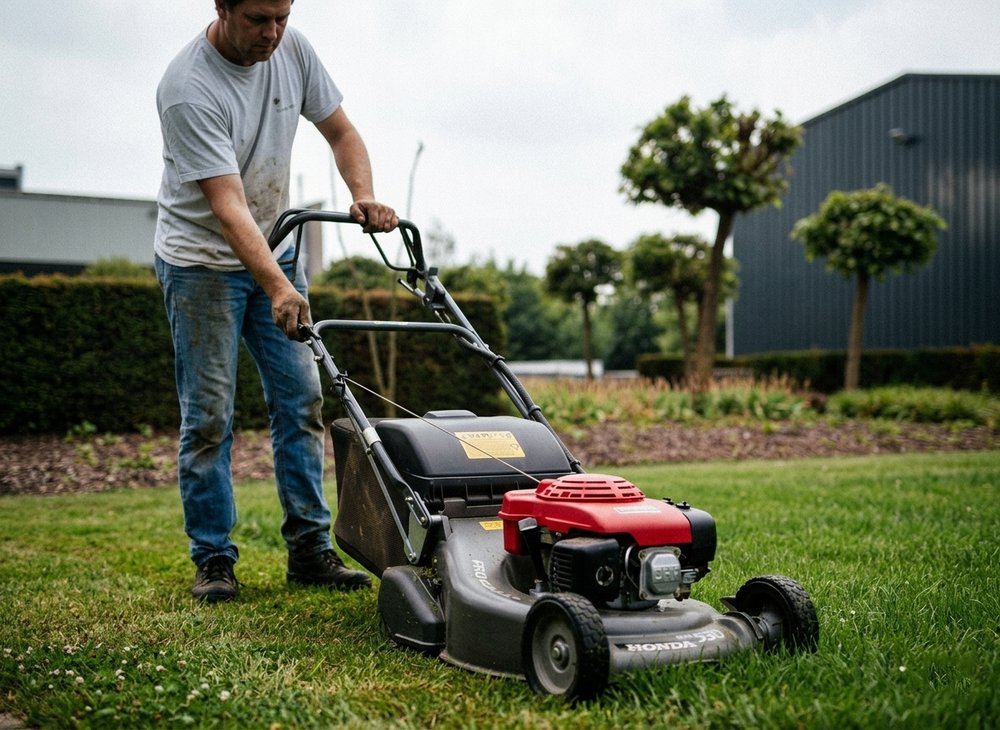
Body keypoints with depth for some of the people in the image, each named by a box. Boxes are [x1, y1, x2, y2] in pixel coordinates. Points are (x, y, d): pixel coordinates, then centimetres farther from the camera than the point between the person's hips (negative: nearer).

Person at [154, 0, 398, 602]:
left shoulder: (293, 48, -6)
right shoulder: (189, 89, -25)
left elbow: (340, 130, 5)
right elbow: (227, 206, -33)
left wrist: (365, 197, -14)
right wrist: (278, 288, -44)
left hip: (274, 250, 6)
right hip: (202, 262, -6)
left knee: (302, 399, 2)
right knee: (209, 416, -5)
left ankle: (310, 549, 9)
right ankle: (213, 559, 7)